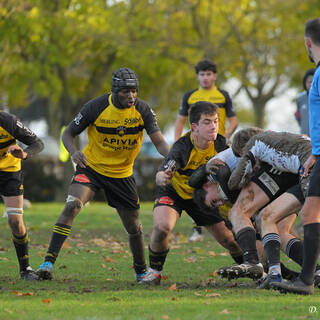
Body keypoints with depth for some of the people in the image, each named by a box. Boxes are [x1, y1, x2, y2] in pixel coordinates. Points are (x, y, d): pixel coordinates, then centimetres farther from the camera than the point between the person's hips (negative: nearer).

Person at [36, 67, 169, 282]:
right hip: (91, 167, -2)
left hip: (122, 174, 2)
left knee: (134, 227, 7)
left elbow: (159, 141, -17)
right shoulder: (96, 107, -16)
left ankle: (141, 271, 32)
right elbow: (68, 133, -7)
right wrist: (74, 152, -29)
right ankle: (49, 261, -27)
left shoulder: (142, 110, -11)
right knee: (72, 206, -27)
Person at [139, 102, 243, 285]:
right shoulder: (182, 148, -35)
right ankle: (155, 271, -7)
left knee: (231, 241, 1)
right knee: (162, 227, -32)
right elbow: (160, 177, -50)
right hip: (174, 191, -3)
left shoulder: (220, 144, -21)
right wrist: (163, 178, -72)